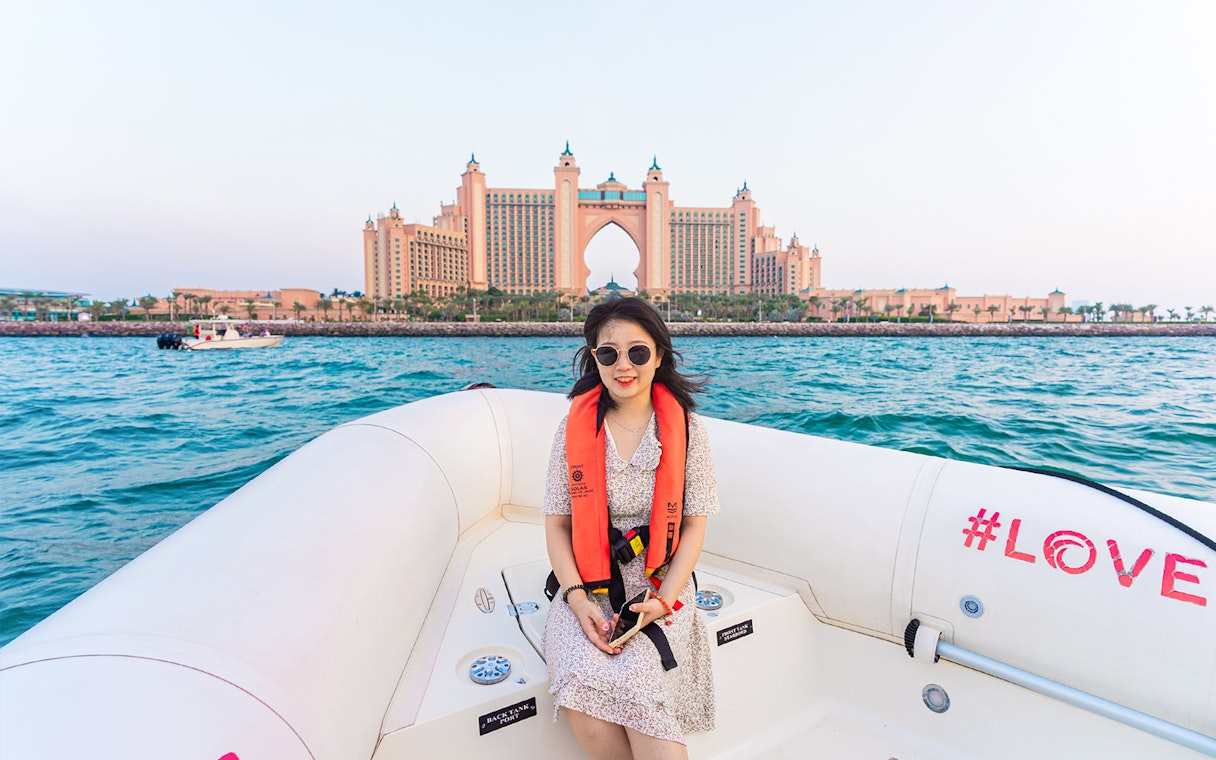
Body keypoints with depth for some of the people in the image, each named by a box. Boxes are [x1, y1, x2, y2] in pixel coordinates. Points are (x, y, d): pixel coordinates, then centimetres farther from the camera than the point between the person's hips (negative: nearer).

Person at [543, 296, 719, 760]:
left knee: (632, 681, -27)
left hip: (661, 588, -1)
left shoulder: (686, 428, -2)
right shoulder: (575, 428, 0)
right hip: (588, 590, 2)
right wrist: (577, 599, -11)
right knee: (583, 687, -23)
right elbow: (556, 523, 2)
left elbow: (694, 524, 0)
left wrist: (663, 600, -12)